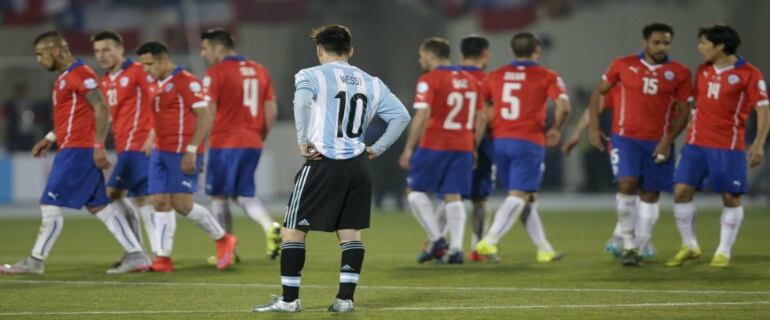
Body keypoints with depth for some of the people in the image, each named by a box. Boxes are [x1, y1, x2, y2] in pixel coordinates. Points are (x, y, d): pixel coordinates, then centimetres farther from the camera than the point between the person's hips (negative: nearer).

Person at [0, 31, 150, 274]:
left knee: (50, 205, -6)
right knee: (99, 206, 7)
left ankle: (36, 261, -1)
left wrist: (98, 147, -23)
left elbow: (101, 110, -18)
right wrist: (50, 138, 21)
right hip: (72, 150, 10)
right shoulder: (65, 77, 18)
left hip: (77, 151, -10)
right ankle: (136, 256, 6)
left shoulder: (80, 74, -13)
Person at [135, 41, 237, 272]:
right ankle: (163, 259, 1)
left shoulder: (186, 81, -10)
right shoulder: (157, 86, 16)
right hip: (161, 152, 8)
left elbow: (204, 117, -14)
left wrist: (191, 150, -20)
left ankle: (223, 239, 8)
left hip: (183, 154, -8)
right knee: (160, 203, 1)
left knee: (182, 204, -10)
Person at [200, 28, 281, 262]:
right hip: (252, 144, 6)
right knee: (244, 195, 14)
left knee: (219, 196, 8)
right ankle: (270, 227, -12)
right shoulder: (259, 71, 10)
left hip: (225, 144, -6)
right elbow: (271, 112, 10)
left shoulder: (216, 73, -8)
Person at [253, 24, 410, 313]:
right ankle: (345, 298, 6)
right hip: (357, 165, 4)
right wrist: (377, 149, 12)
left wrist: (303, 141, -14)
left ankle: (289, 299, 3)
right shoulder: (371, 83, 13)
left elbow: (301, 102, -23)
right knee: (351, 232, 12)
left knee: (293, 230, 4)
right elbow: (401, 116, 8)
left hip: (323, 163, -4)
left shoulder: (312, 76, -2)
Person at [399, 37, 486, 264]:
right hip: (463, 147, 5)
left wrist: (408, 149, -14)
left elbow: (422, 116, -17)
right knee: (453, 197, 5)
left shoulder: (429, 80, -7)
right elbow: (480, 119, 14)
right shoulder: (470, 81, 13)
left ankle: (436, 240, -3)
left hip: (435, 146, -5)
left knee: (416, 191, 9)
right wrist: (472, 148, 21)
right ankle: (456, 249, -7)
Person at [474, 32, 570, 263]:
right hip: (529, 142, -5)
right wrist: (556, 129, 4)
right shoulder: (547, 77, -1)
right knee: (518, 196, -7)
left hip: (500, 140, 5)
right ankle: (489, 241, -25)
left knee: (527, 198, 14)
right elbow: (563, 106, -13)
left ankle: (544, 249, 18)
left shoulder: (495, 76, 11)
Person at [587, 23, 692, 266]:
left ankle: (638, 248, 14)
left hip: (658, 143, 2)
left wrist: (668, 140, -10)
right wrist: (594, 128, 2)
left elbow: (683, 109, 2)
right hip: (625, 137, -2)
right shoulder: (623, 65, 0)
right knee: (627, 185, -18)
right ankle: (628, 244, -7)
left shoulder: (679, 73, 0)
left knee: (650, 195, 4)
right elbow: (598, 93, 9)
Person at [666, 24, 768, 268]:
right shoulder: (703, 70, 8)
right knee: (682, 191, -2)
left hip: (729, 147, -5)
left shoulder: (748, 74, -9)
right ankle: (689, 246, 12)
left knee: (731, 198, -1)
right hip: (696, 144, 5)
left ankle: (724, 252, 11)